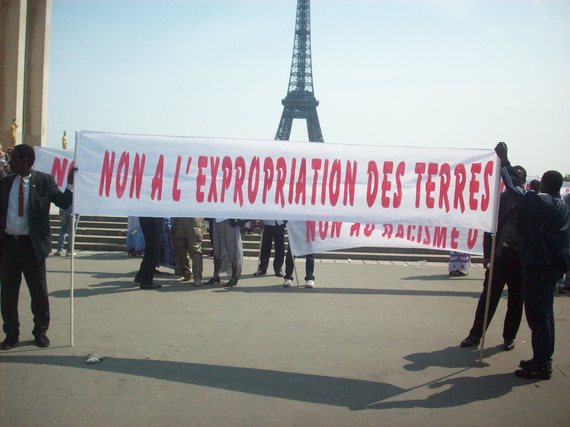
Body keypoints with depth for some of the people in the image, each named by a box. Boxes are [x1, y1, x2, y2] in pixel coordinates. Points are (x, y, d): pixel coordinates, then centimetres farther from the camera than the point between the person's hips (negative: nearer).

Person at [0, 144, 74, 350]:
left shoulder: (44, 180, -4)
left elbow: (63, 202, -11)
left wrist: (71, 182, -23)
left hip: (32, 244, -3)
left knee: (39, 292, 7)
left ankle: (40, 332, 22)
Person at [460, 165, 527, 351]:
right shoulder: (500, 198, 4)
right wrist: (487, 254, 0)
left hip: (521, 257, 0)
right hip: (500, 254, 1)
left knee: (516, 300, 9)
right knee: (488, 296, 3)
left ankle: (509, 337, 22)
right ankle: (475, 334, 12)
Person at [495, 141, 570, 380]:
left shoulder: (539, 202, -12)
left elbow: (514, 188, -12)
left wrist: (504, 161, -4)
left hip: (538, 266, -9)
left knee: (537, 314, -5)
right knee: (544, 313, 16)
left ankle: (541, 366, -2)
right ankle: (542, 359, 24)